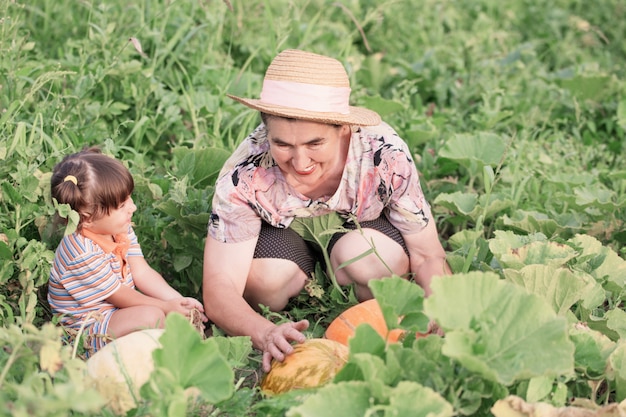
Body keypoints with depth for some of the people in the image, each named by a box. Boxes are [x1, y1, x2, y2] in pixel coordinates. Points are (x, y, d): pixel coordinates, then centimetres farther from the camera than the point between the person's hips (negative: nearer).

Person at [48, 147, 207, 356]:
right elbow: (118, 296, -20)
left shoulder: (120, 229, -2)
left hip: (117, 310, 10)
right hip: (88, 328, -9)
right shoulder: (82, 253, -29)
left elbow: (142, 272, -1)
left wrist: (178, 300, -12)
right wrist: (166, 307, -12)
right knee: (152, 316, -28)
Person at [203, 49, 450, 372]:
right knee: (267, 275, -33)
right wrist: (266, 334, -56)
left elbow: (428, 257, -23)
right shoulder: (245, 176, -34)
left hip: (361, 232, 0)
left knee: (365, 256, -34)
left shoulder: (386, 156, -34)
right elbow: (219, 291, -35)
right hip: (281, 236, 0)